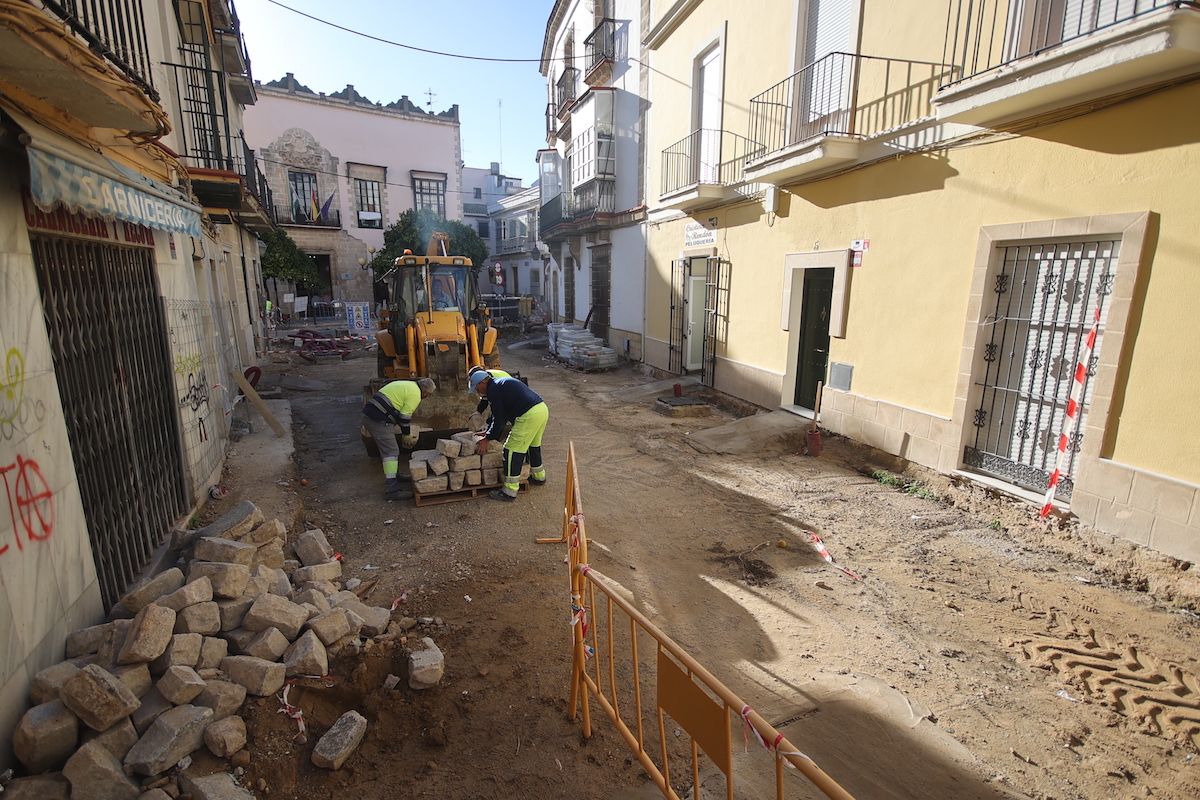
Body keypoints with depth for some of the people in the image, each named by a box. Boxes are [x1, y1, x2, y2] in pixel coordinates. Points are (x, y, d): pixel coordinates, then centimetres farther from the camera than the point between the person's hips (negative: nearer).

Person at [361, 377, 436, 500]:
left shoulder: (406, 385, 23)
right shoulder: (415, 394, -8)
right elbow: (405, 417, -9)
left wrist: (405, 433, 28)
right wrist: (407, 436, 6)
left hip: (368, 415, 10)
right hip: (378, 420, -10)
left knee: (388, 448, 23)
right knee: (391, 452, -9)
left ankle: (395, 476, 38)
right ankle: (391, 490, -10)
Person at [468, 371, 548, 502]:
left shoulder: (493, 389, -5)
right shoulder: (502, 383, 25)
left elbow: (499, 418, -6)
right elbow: (502, 414, 31)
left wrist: (487, 439, 4)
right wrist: (489, 432, 33)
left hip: (529, 416, -10)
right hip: (543, 408, 10)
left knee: (513, 451, -2)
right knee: (534, 445, 27)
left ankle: (509, 492, 4)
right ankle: (539, 477, 45)